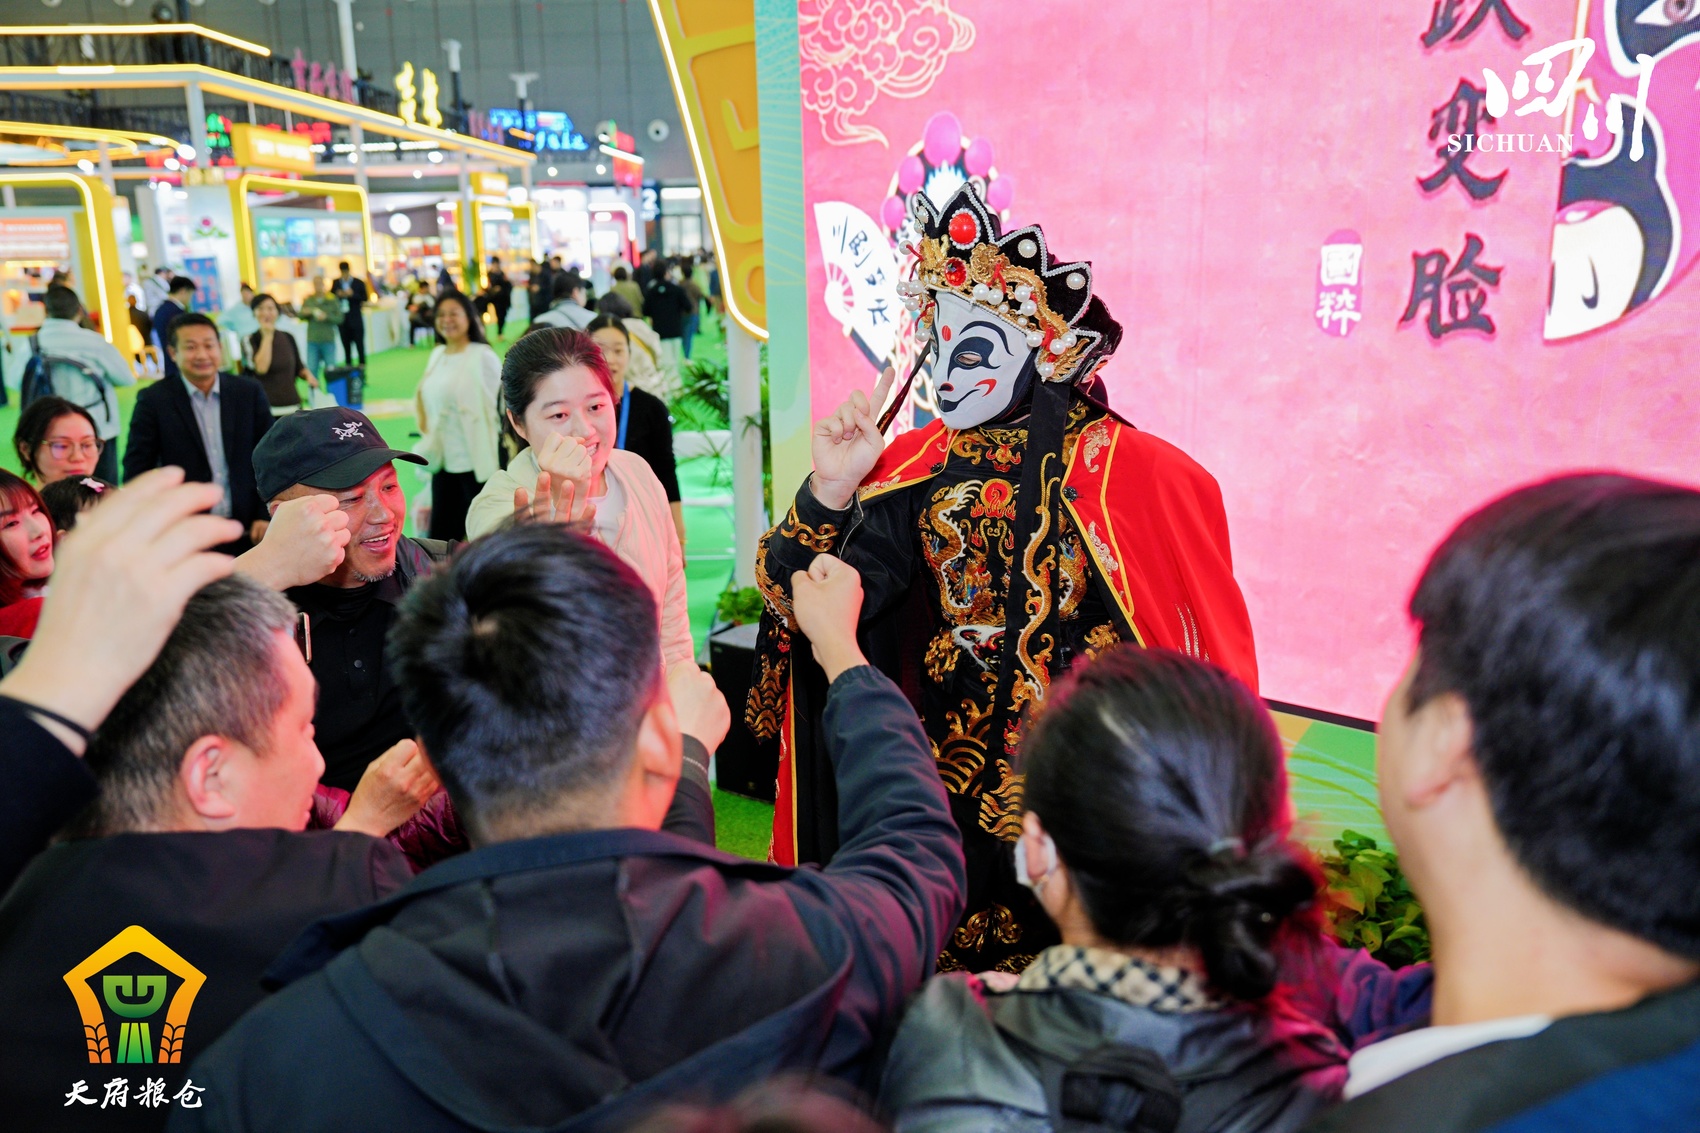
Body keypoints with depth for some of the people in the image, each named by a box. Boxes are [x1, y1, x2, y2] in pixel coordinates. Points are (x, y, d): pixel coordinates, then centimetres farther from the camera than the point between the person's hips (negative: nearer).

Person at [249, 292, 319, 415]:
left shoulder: (288, 337, 10)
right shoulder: (250, 340, -2)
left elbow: (299, 367, 20)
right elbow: (261, 367, -18)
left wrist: (308, 375, -3)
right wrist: (267, 336, -11)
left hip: (293, 406, 4)